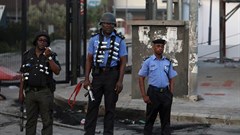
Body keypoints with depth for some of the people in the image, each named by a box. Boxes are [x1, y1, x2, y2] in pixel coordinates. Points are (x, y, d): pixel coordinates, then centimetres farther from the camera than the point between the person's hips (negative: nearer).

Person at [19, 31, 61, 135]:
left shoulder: (51, 55, 2)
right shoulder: (27, 55, 9)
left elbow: (57, 71, -11)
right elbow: (23, 75, 11)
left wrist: (48, 57, -17)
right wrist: (21, 92, 8)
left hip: (45, 92, -2)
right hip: (30, 91, 3)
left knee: (47, 120, -3)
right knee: (30, 121, 8)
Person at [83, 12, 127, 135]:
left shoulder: (119, 40, 2)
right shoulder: (94, 39, 6)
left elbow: (123, 62, 0)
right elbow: (89, 59, 7)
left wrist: (120, 81, -8)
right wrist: (86, 79, 0)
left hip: (112, 75, -1)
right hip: (97, 74, 1)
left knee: (110, 106, 5)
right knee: (92, 105, 2)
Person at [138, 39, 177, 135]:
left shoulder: (167, 62, 10)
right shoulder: (148, 62, 0)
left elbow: (171, 79, 13)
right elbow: (141, 78, 0)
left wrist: (171, 94, 3)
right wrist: (144, 95, -6)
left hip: (165, 92, 3)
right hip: (153, 92, -3)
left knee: (166, 119, 7)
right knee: (150, 118, 4)